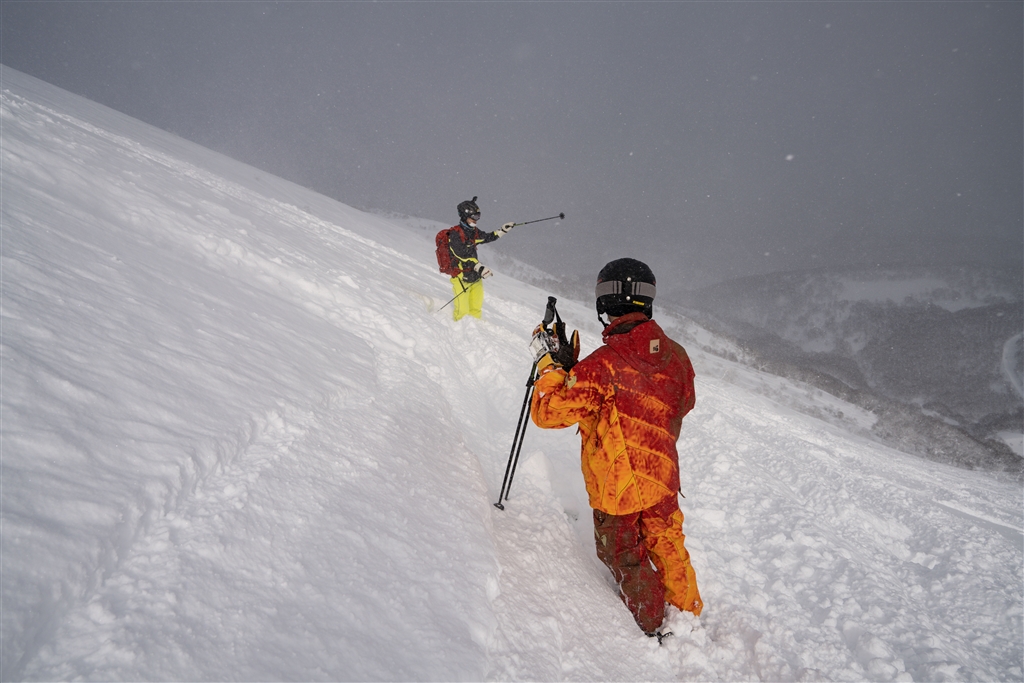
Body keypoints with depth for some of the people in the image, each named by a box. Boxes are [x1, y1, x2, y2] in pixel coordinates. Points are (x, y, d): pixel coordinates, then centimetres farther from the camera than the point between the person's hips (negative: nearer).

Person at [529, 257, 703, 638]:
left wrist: (551, 367, -8)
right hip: (663, 477, 5)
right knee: (666, 544, 25)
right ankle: (689, 613, 44)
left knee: (624, 556, 18)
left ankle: (653, 628, 35)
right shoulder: (676, 357, -9)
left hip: (615, 486, -5)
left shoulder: (602, 366, -28)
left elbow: (546, 413, -21)